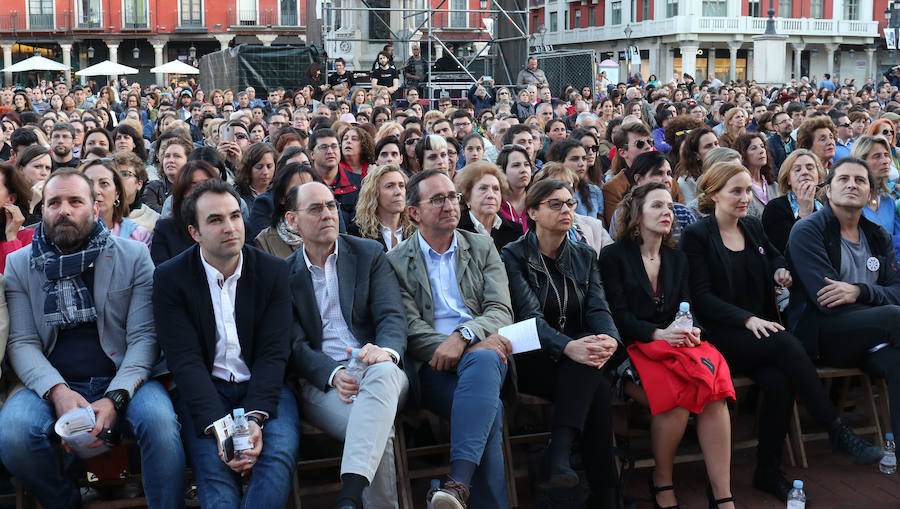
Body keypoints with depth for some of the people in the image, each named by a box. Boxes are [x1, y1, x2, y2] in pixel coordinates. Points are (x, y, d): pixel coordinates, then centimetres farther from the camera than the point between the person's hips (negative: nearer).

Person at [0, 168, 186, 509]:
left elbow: (143, 337, -2)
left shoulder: (133, 257, 4)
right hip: (53, 386, 2)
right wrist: (57, 391, -18)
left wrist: (116, 398, -19)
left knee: (159, 420, -33)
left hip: (122, 381, -1)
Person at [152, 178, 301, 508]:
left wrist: (255, 418, -21)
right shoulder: (169, 278, -3)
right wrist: (219, 427, -23)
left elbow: (273, 353, -5)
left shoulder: (274, 271, 1)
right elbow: (185, 361, -10)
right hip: (202, 390, -1)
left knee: (280, 453, -28)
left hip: (262, 385, 1)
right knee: (214, 466, -29)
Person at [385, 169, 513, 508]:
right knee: (489, 408, -34)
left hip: (484, 352, 1)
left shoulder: (483, 248, 18)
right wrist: (478, 344, -16)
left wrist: (463, 336, -18)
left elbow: (501, 311, 5)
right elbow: (409, 328, -1)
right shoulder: (396, 262, 11)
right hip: (433, 366, -1)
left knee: (482, 361, -38)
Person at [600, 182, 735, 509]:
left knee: (714, 387, -29)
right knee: (677, 390, -34)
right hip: (636, 345, -4)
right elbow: (619, 316, -5)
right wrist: (658, 334, -19)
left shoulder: (677, 258, 20)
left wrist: (692, 331, -10)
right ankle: (661, 483, -13)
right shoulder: (614, 256, 4)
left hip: (678, 342, 4)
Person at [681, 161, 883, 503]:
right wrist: (747, 319, -23)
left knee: (779, 382, -28)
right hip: (720, 334, -5)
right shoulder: (696, 236, -3)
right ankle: (838, 432, -24)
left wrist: (781, 270, 9)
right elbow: (702, 297, -10)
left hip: (758, 330, 5)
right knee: (786, 343, -32)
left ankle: (768, 473, -13)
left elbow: (776, 258, 35)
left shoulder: (754, 228, 16)